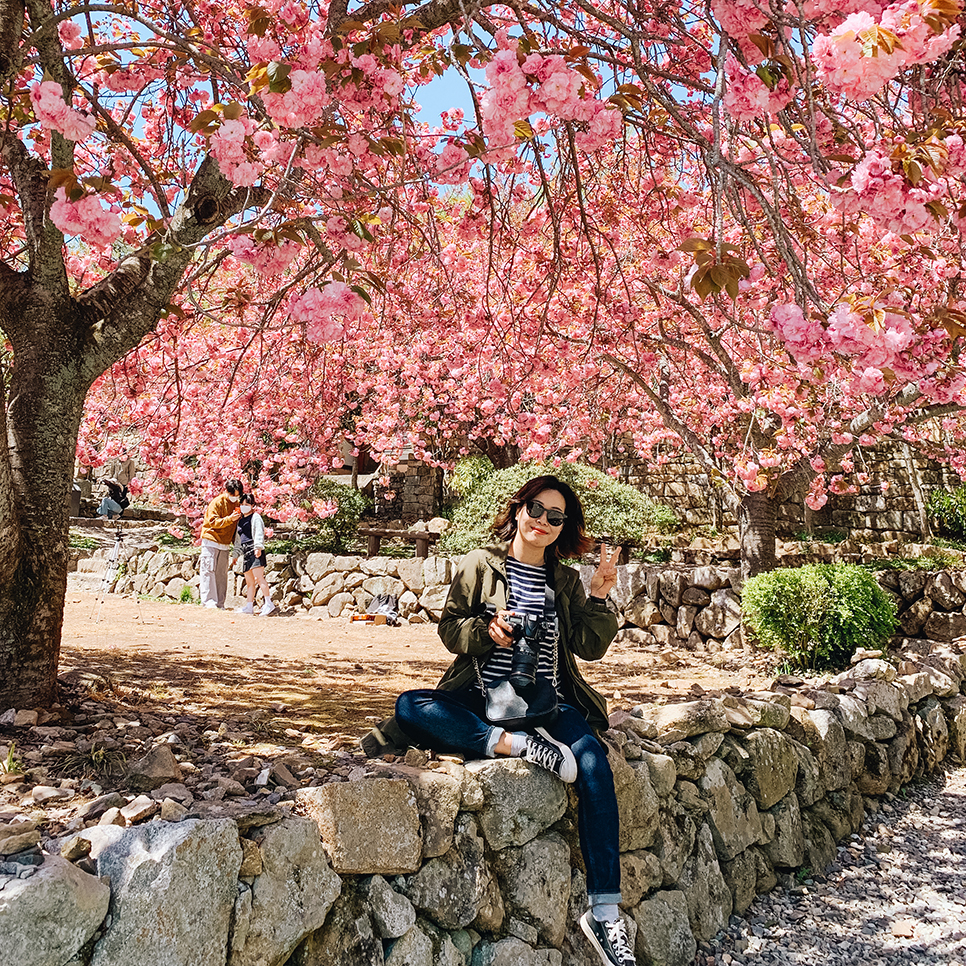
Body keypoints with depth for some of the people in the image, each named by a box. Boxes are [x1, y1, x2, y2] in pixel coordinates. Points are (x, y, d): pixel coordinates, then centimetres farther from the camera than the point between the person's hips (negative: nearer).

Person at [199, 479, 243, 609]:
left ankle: (220, 604, 7)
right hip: (211, 541, -6)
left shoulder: (236, 504, 10)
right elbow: (213, 522, -16)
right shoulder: (217, 502, -9)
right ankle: (209, 602, -6)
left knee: (222, 574, 4)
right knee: (208, 572, -6)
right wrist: (230, 519, -27)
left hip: (225, 545, 6)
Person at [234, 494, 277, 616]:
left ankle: (269, 604, -17)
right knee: (249, 581, 8)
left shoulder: (255, 517, 1)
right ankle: (249, 606, 11)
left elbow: (259, 533, -10)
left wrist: (258, 547, -22)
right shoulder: (240, 521, 24)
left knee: (259, 577, -16)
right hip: (246, 552, 8)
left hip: (255, 551, -8)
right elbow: (237, 539, 30)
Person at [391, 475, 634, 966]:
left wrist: (598, 597, -5)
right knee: (410, 707, -28)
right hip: (483, 699, 0)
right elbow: (450, 628, 6)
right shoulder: (480, 565, 9)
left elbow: (591, 647, 9)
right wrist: (487, 630, -14)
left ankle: (604, 912, -23)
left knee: (593, 763, -30)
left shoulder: (565, 580, 15)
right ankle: (515, 744, -34)